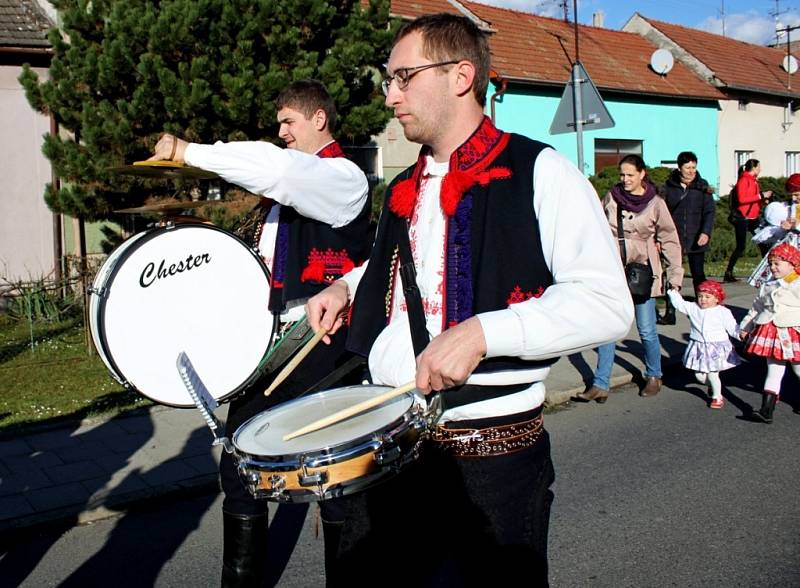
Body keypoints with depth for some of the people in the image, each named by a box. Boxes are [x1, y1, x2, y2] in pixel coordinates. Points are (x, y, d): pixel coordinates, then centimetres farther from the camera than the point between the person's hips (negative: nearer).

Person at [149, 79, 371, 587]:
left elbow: (272, 168, -27)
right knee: (239, 467, 12)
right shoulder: (281, 186, 19)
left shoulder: (344, 178, -8)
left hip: (321, 348, -8)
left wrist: (186, 151, -20)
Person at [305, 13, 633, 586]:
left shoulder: (540, 172, -10)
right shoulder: (404, 190, 13)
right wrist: (347, 286, 12)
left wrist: (482, 331, -29)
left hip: (492, 457, -6)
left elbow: (608, 303, -19)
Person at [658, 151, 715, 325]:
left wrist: (706, 232, -16)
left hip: (695, 240, 0)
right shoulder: (669, 186, 0)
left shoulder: (702, 186, 0)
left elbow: (710, 211, -2)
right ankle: (670, 313, 9)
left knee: (699, 276, 7)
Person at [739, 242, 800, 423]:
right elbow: (756, 309, 21)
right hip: (770, 333, 4)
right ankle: (766, 410, 1)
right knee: (773, 371, 4)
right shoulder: (768, 287, 12)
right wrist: (745, 327, 22)